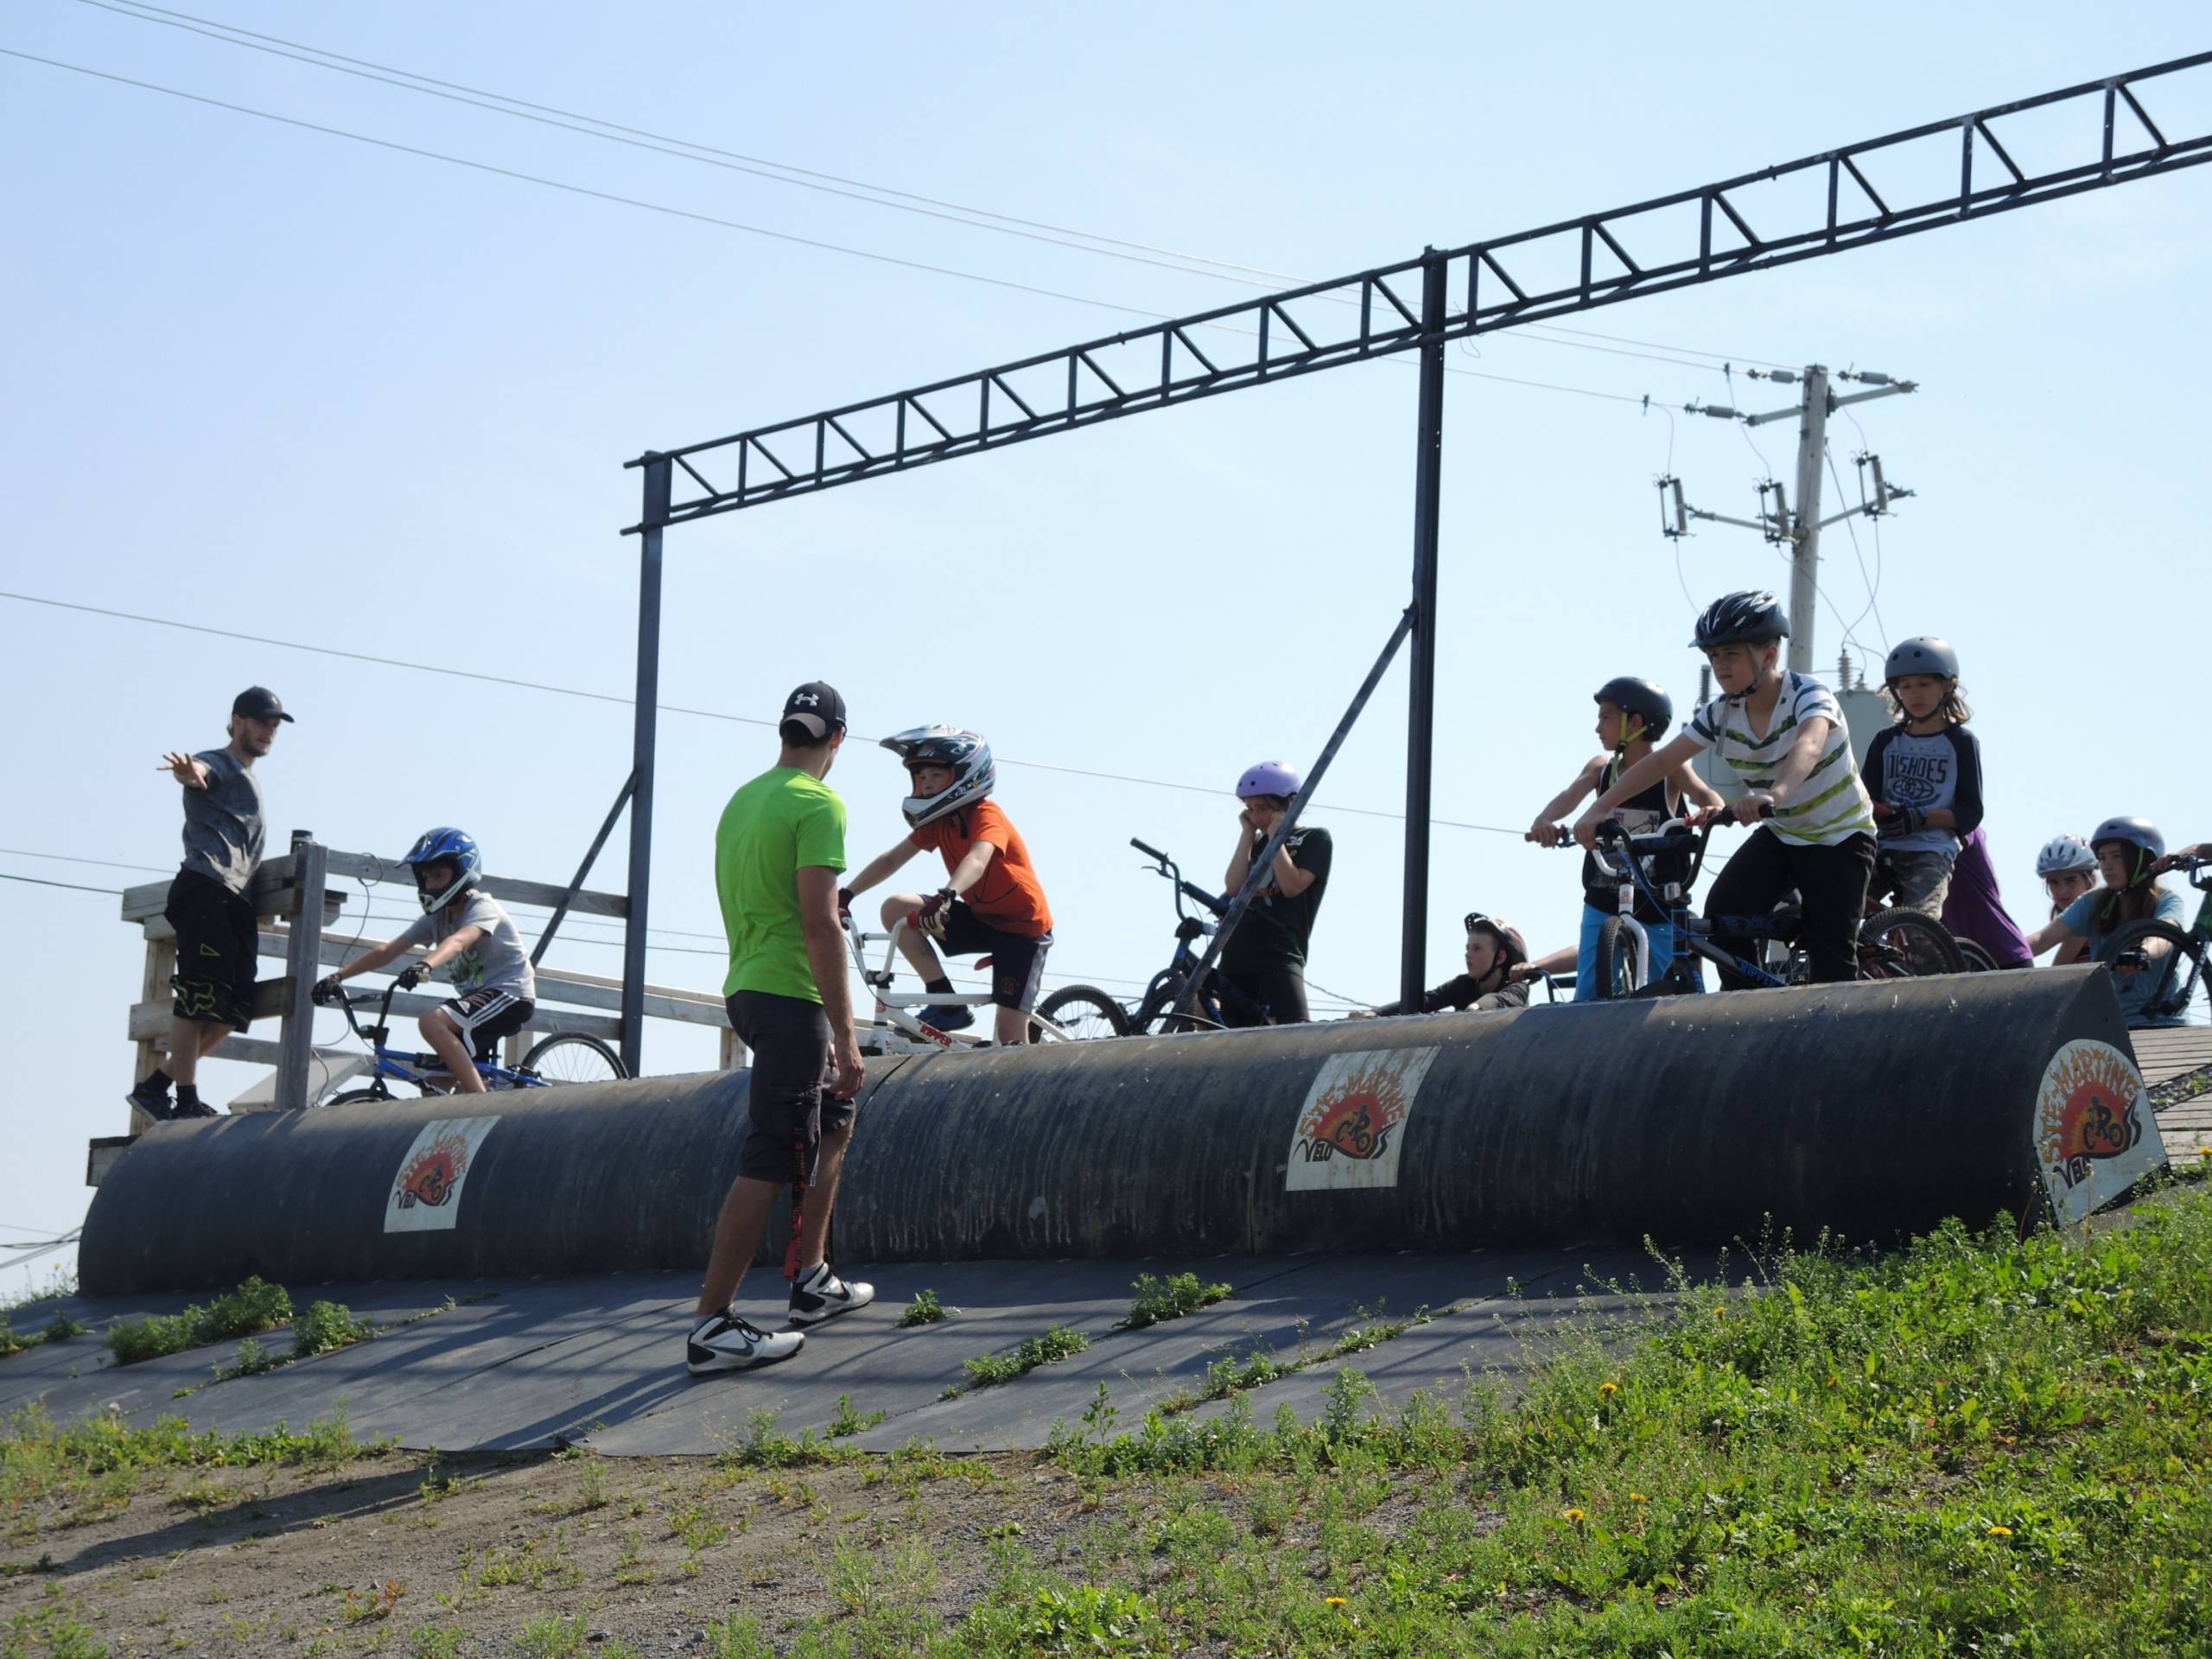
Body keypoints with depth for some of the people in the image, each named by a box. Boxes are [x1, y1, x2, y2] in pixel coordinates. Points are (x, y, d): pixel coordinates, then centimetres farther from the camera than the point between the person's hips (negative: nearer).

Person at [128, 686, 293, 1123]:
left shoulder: (249, 781, 32)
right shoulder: (218, 764, 5)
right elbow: (198, 772, -22)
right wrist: (188, 772, -46)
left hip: (239, 902, 9)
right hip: (207, 888, -9)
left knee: (229, 1013, 1)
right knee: (199, 997, -15)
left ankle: (154, 1086, 7)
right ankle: (187, 1102, -18)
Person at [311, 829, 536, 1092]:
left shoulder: (483, 908, -15)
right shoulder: (436, 917, 7)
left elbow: (457, 941, -37)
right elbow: (387, 951, 0)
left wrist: (425, 966, -57)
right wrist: (337, 977, -12)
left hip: (511, 994, -9)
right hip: (480, 997, 9)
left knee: (432, 1023, -30)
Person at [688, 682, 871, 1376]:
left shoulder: (742, 800, 14)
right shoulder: (818, 805, -13)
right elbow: (819, 922, -20)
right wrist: (846, 1037, -20)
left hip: (746, 989, 9)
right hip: (790, 997, -9)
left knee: (834, 1118, 24)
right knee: (770, 1163, -8)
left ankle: (811, 1280, 25)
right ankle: (712, 1329, -11)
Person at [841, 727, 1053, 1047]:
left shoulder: (987, 816, -22)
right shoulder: (937, 821, 1)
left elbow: (976, 860, -42)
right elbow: (893, 859, -3)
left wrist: (946, 897, -62)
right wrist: (845, 895, -16)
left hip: (1022, 927, -7)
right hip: (979, 917, 7)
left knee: (1010, 1037, -13)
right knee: (896, 908, -13)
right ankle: (948, 1004, -9)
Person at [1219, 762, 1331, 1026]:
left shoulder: (1315, 839, 5)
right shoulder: (1257, 844, 21)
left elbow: (1292, 886, -9)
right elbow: (1233, 887, 5)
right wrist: (1248, 834, 7)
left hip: (1280, 956, -6)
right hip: (1237, 957, 6)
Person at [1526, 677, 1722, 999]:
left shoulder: (1669, 769, -4)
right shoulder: (1600, 767, 4)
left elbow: (1702, 793, -22)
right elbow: (1569, 796, -13)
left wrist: (1712, 811, -48)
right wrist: (1544, 821, -37)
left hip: (1658, 909, -2)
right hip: (1603, 906, 3)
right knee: (1588, 995, -6)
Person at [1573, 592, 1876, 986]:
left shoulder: (1807, 696, -25)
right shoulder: (1722, 713, -9)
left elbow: (1808, 747, -47)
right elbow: (1660, 762, -13)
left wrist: (1775, 795, -69)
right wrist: (1600, 809, -26)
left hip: (1840, 837, -5)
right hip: (1780, 835, 5)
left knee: (1831, 957, -13)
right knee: (1723, 912, -18)